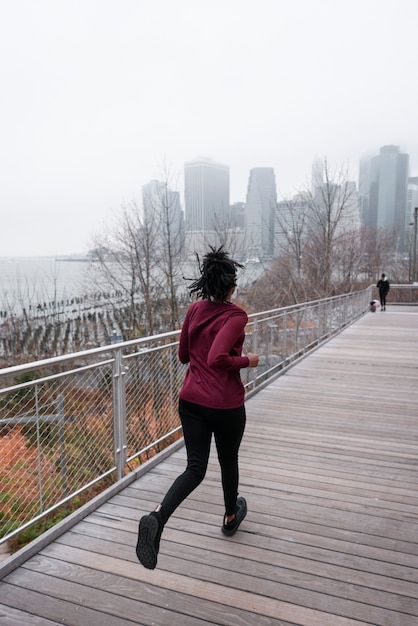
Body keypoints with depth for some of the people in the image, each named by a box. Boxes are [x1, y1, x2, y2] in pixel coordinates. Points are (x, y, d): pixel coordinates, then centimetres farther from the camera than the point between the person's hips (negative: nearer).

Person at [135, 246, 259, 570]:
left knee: (195, 468, 8)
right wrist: (247, 360, -13)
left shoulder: (195, 310, 2)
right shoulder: (235, 316, -17)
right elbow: (217, 359, -28)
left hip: (191, 400, 5)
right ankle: (231, 516, 44)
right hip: (226, 405, -4)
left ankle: (157, 517, -14)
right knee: (228, 461, 21)